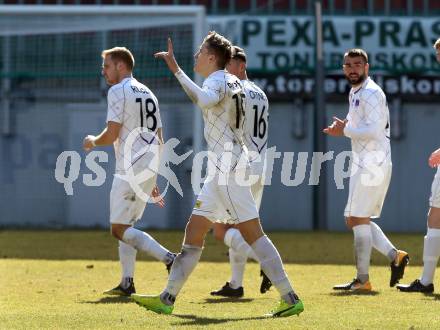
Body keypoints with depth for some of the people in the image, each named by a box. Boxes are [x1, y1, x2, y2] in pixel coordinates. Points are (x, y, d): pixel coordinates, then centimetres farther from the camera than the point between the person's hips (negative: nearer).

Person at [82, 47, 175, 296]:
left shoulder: (118, 91, -8)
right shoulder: (148, 93, 19)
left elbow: (111, 134, -16)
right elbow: (159, 140, 20)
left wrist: (93, 142, 6)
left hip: (130, 170, -9)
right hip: (149, 169, 9)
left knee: (119, 229, -7)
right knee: (126, 225, 16)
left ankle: (169, 258, -20)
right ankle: (127, 282, 12)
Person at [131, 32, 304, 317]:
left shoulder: (218, 82, -13)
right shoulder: (232, 82, 15)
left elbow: (204, 99, -36)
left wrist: (176, 69, -37)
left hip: (228, 165, -10)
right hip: (223, 168, 10)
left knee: (252, 233, -10)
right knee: (194, 231, 9)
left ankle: (290, 298, -10)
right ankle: (167, 299, 10)